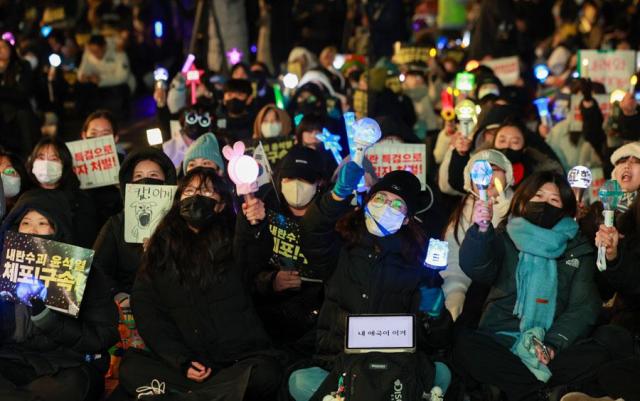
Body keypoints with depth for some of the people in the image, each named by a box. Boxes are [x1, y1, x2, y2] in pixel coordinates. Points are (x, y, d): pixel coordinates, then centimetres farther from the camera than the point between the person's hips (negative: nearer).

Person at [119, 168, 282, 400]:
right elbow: (146, 312, 7)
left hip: (239, 358, -1)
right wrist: (181, 362, -8)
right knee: (131, 368, -24)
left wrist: (256, 225, -33)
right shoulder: (161, 248, 14)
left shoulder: (235, 239, 10)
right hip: (179, 362, 1)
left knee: (265, 373, -32)